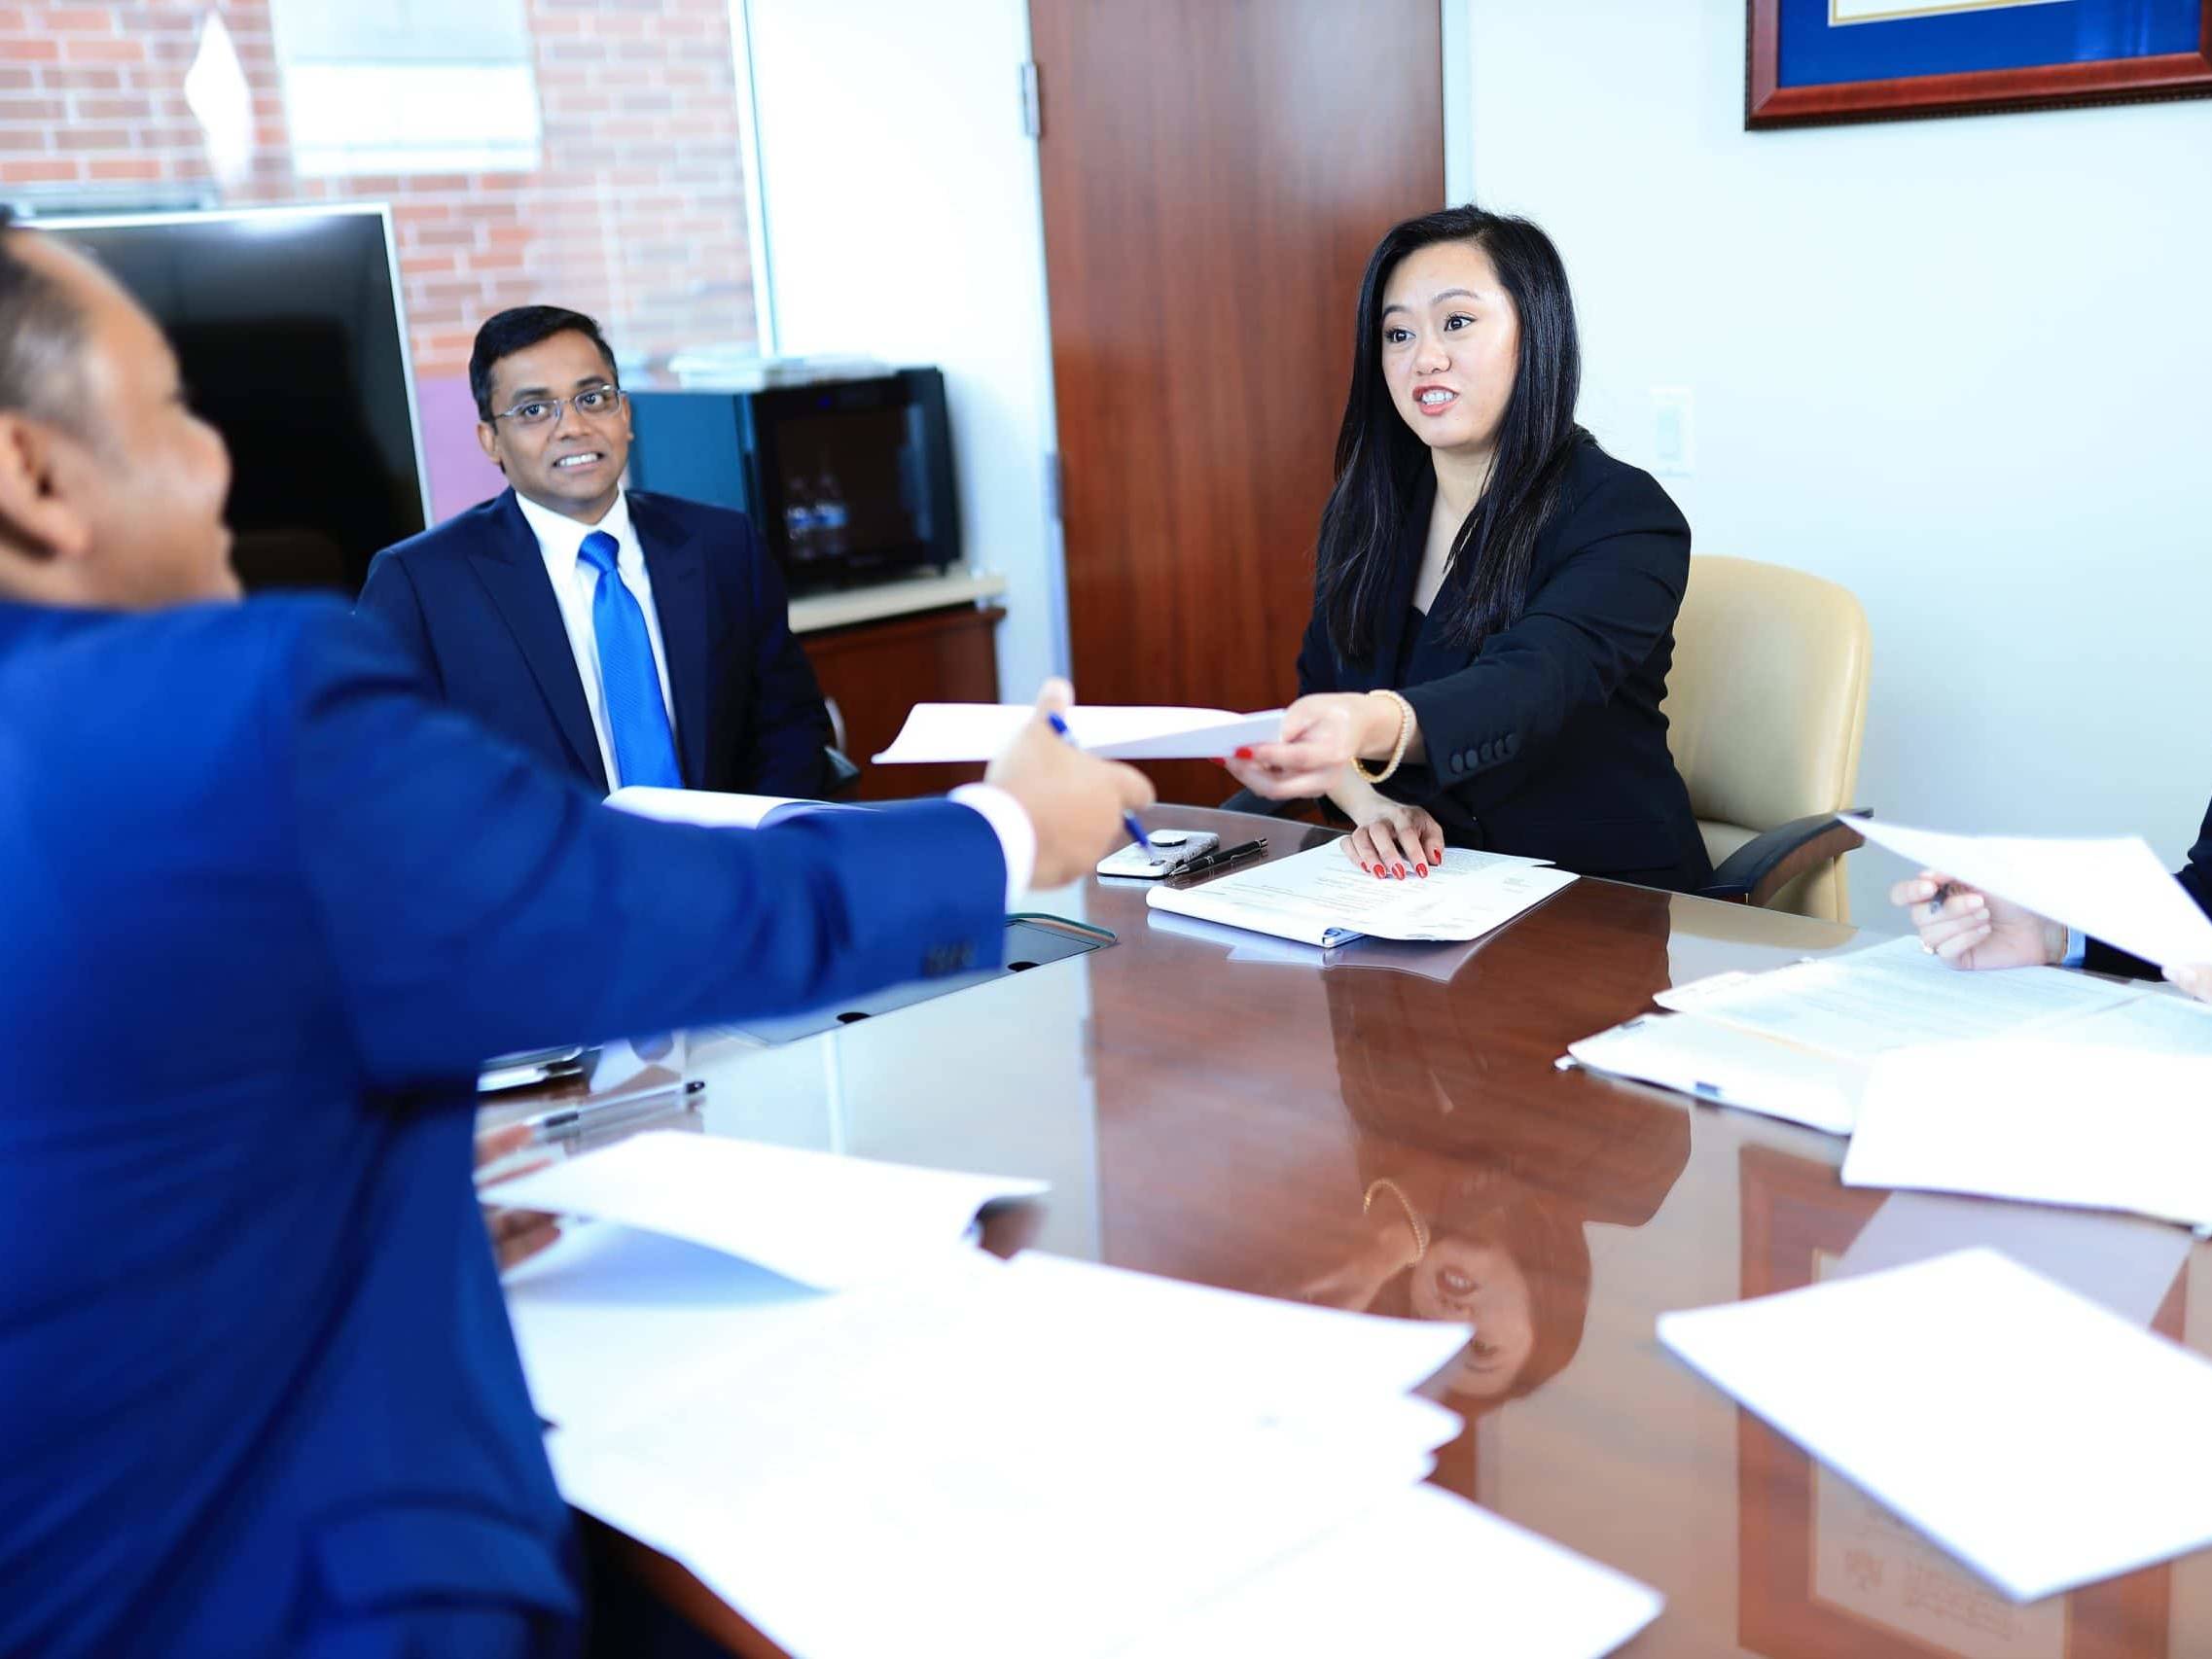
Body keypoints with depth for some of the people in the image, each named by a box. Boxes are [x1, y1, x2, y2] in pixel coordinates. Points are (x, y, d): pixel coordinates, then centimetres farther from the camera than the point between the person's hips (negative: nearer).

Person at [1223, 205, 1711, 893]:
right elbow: (1318, 695, 10)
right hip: (1426, 882, 5)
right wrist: (1369, 803, -13)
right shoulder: (1362, 508, 6)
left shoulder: (1625, 517, -13)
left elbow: (1532, 683, -31)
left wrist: (1374, 724, -52)